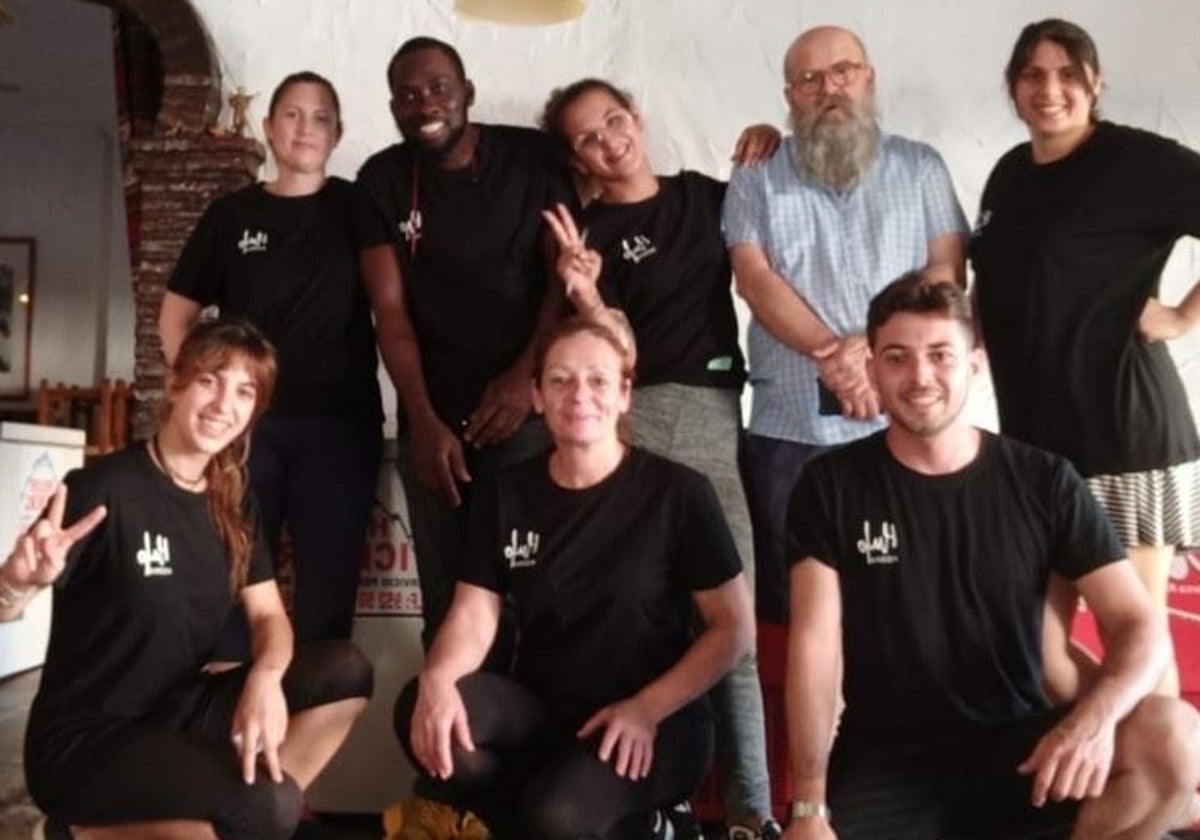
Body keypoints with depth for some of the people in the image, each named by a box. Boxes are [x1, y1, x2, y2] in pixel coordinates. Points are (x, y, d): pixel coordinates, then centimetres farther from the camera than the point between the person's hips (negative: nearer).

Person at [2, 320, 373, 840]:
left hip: (176, 715, 6)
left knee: (344, 670, -12)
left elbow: (268, 615, 2)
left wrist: (266, 676, -20)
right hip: (82, 739, -6)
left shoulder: (230, 503, 4)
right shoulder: (105, 487, -16)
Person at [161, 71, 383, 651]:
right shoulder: (232, 213, 9)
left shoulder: (357, 208, 6)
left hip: (339, 422, -1)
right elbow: (176, 314, 14)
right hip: (244, 421, 1)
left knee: (327, 587, 4)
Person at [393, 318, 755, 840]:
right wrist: (437, 679, -25)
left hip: (653, 725, -4)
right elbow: (473, 615, -3)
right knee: (423, 713, -24)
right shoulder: (507, 495, 3)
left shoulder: (677, 492, -8)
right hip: (542, 711, 5)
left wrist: (647, 708, -18)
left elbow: (734, 628, -7)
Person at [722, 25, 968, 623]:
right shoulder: (756, 180, 8)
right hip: (788, 428, 0)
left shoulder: (920, 167, 11)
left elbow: (946, 274, 2)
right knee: (785, 600, 6)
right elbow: (755, 280, -4)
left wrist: (876, 345, -14)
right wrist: (833, 353, -17)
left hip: (903, 425, 1)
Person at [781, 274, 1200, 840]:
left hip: (1015, 746, 2)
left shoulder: (1043, 481, -1)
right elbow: (814, 643, -9)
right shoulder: (831, 486, -3)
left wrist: (1096, 715, -27)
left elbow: (1137, 625, -5)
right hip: (883, 759, -1)